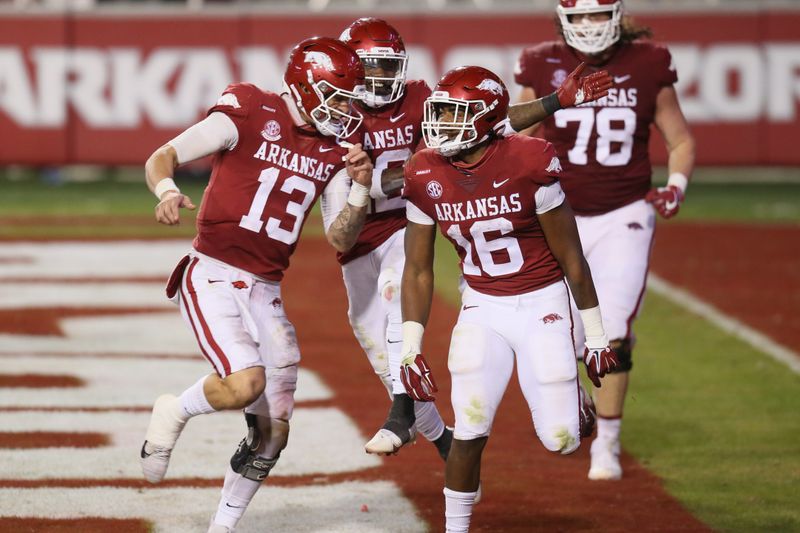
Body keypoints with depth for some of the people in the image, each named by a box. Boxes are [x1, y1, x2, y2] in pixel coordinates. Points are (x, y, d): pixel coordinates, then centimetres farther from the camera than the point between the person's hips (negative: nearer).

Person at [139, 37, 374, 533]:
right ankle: (174, 413, 2)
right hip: (213, 277, -6)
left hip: (265, 292, 6)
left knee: (273, 433, 6)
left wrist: (361, 186, -11)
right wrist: (168, 191, -28)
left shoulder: (333, 151, 8)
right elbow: (161, 158, -7)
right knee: (246, 383, -29)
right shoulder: (249, 116, -8)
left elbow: (342, 236, 6)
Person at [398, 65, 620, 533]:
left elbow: (570, 256, -9)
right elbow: (418, 271, 2)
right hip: (483, 308, 3)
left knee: (560, 440, -5)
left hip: (543, 304, -3)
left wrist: (597, 334, -4)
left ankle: (575, 403, 32)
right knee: (470, 432, -13)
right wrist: (411, 349, -5)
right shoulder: (425, 177, -7)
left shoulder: (529, 164, -19)